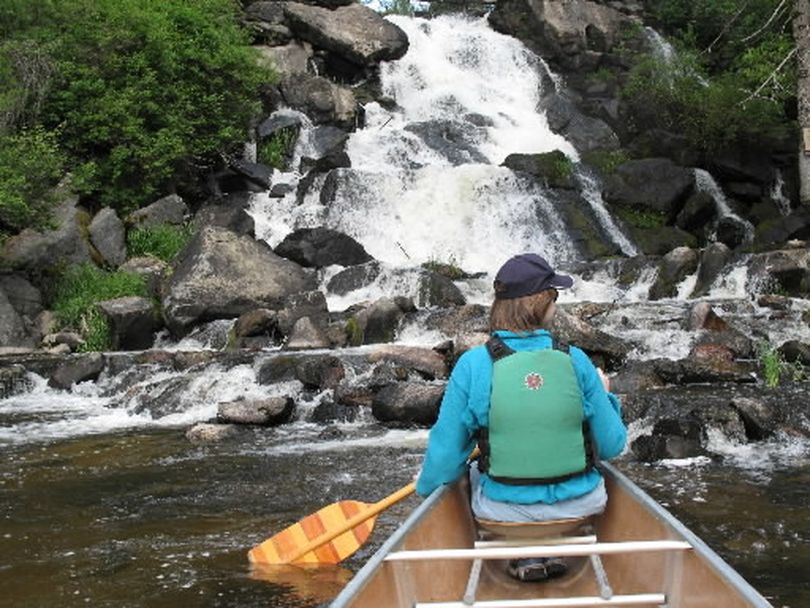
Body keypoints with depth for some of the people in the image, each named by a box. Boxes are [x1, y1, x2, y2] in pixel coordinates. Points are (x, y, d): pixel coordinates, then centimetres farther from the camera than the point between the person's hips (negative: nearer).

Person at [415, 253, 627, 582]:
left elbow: (446, 450, -9)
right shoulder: (575, 361, -12)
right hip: (579, 506, 1)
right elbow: (612, 445, -4)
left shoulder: (473, 364, -14)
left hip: (504, 511, -1)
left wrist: (426, 483, 12)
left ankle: (525, 555, 16)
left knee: (474, 473, 31)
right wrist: (604, 394, 14)